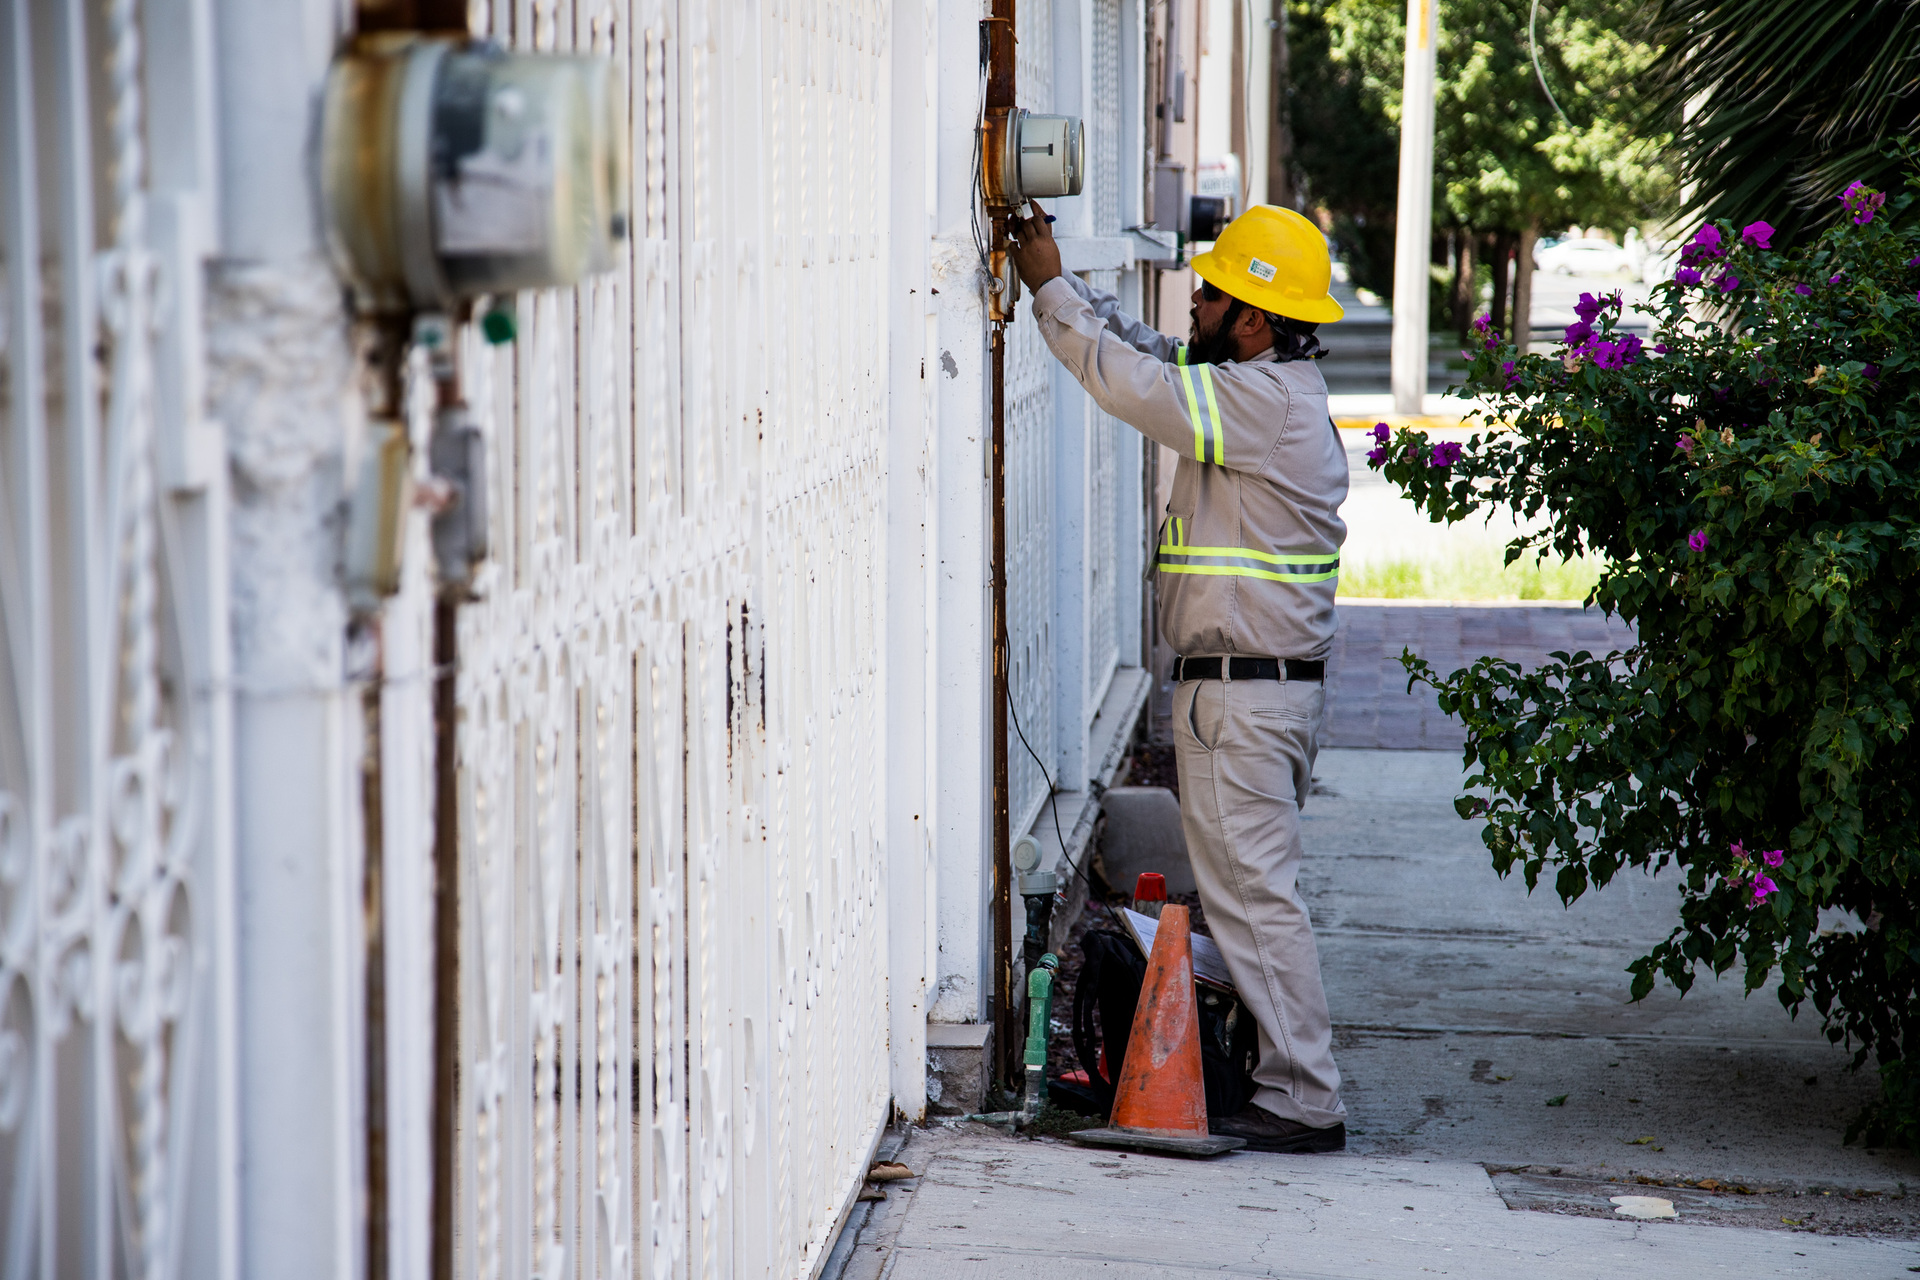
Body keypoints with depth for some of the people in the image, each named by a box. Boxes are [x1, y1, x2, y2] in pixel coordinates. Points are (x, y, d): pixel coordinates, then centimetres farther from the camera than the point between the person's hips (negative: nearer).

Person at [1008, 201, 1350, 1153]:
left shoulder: (1264, 399, -17)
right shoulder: (1273, 390, 13)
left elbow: (1130, 382, -16)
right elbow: (1150, 356, 21)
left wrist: (1048, 289, -4)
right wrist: (1062, 283, 13)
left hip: (1241, 692, -10)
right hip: (1270, 683, 10)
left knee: (1252, 895, -7)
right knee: (1253, 888, 15)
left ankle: (1303, 1104, -4)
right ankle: (1286, 1076, 21)